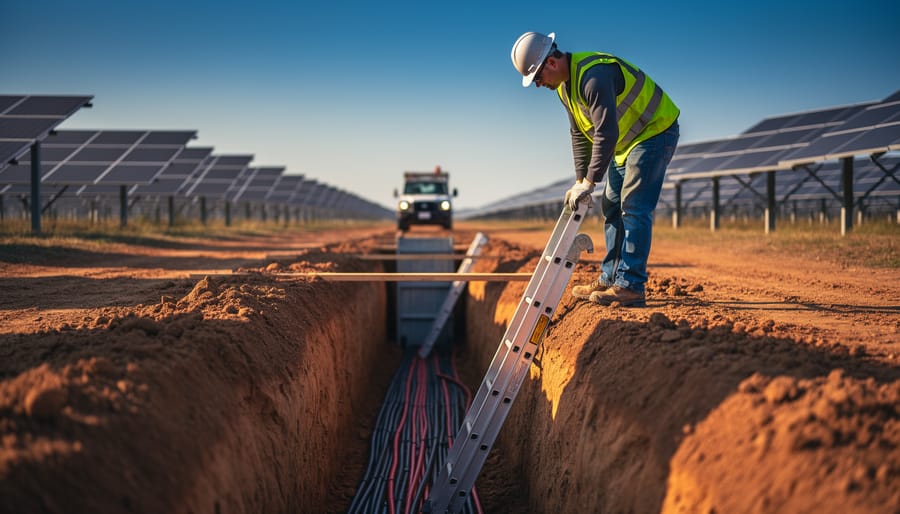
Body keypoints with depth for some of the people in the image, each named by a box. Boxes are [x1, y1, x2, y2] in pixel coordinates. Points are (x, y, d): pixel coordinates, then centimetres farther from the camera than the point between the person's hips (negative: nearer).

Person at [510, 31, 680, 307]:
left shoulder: (594, 76, -30)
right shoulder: (563, 85, 3)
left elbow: (606, 133, -33)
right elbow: (579, 134, 10)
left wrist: (589, 182, -30)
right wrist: (580, 179, 4)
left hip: (655, 132, -10)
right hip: (626, 141, 10)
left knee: (634, 207, -16)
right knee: (612, 206, 10)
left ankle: (631, 286, -16)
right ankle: (610, 279, 16)